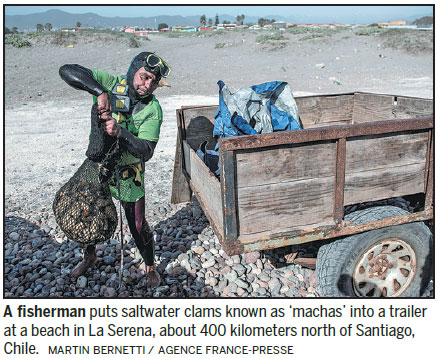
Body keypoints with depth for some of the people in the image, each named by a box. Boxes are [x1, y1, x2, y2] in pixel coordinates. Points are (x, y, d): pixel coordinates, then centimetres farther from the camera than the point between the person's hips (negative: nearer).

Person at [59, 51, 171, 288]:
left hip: (128, 173, -2)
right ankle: (90, 256, 49)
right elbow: (67, 71, -24)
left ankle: (150, 267, 31)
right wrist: (100, 92, -37)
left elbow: (146, 151, -26)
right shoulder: (110, 84, -14)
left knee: (138, 226, 3)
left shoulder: (152, 109, -18)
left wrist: (120, 132, -42)